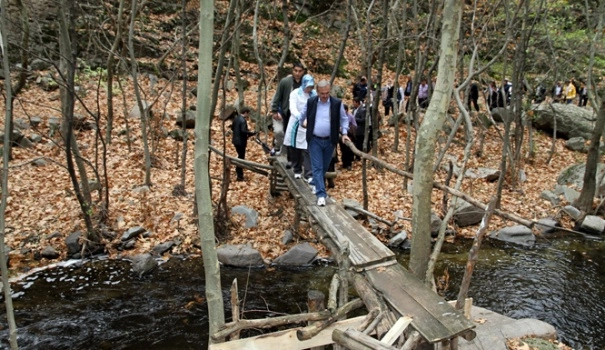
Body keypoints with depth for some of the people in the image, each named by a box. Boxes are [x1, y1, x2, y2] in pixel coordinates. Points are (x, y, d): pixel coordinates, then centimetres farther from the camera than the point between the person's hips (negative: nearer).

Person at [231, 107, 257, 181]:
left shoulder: (236, 118, 7)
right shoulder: (243, 120, -21)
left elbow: (232, 128, 15)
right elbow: (244, 131, -29)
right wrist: (253, 133, -19)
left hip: (236, 140, 9)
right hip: (241, 142, -9)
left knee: (240, 156, 26)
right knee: (241, 158, -2)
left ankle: (238, 170, 42)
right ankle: (240, 176, 1)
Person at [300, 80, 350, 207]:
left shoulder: (337, 103, -5)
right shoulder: (310, 102, -4)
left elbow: (344, 119, 7)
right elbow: (302, 116, 15)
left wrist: (344, 133, -2)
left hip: (330, 141, 1)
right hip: (314, 140, -1)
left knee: (324, 167, 15)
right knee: (317, 167, -8)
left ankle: (316, 184, 40)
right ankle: (321, 194, -9)